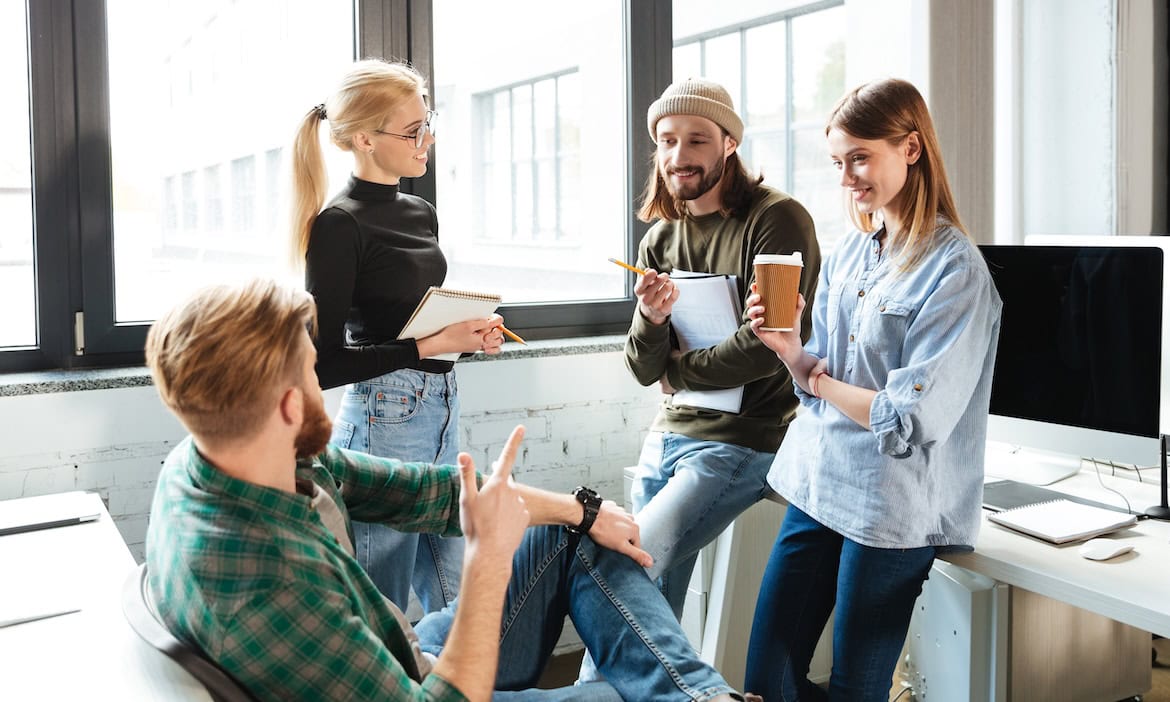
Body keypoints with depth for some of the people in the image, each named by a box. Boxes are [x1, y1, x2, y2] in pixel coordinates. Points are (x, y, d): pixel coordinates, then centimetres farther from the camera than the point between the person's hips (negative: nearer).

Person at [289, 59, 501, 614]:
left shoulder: (422, 214, 12)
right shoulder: (339, 224, -11)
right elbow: (326, 364, -14)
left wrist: (471, 335, 3)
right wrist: (429, 346, -19)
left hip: (442, 416, 8)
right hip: (383, 424, -7)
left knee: (456, 603, 13)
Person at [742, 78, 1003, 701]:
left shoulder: (955, 269, -13)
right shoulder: (846, 253, 8)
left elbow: (911, 420, -19)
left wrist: (819, 381, -7)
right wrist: (788, 346, -9)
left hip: (890, 504, -6)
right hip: (816, 485, 6)